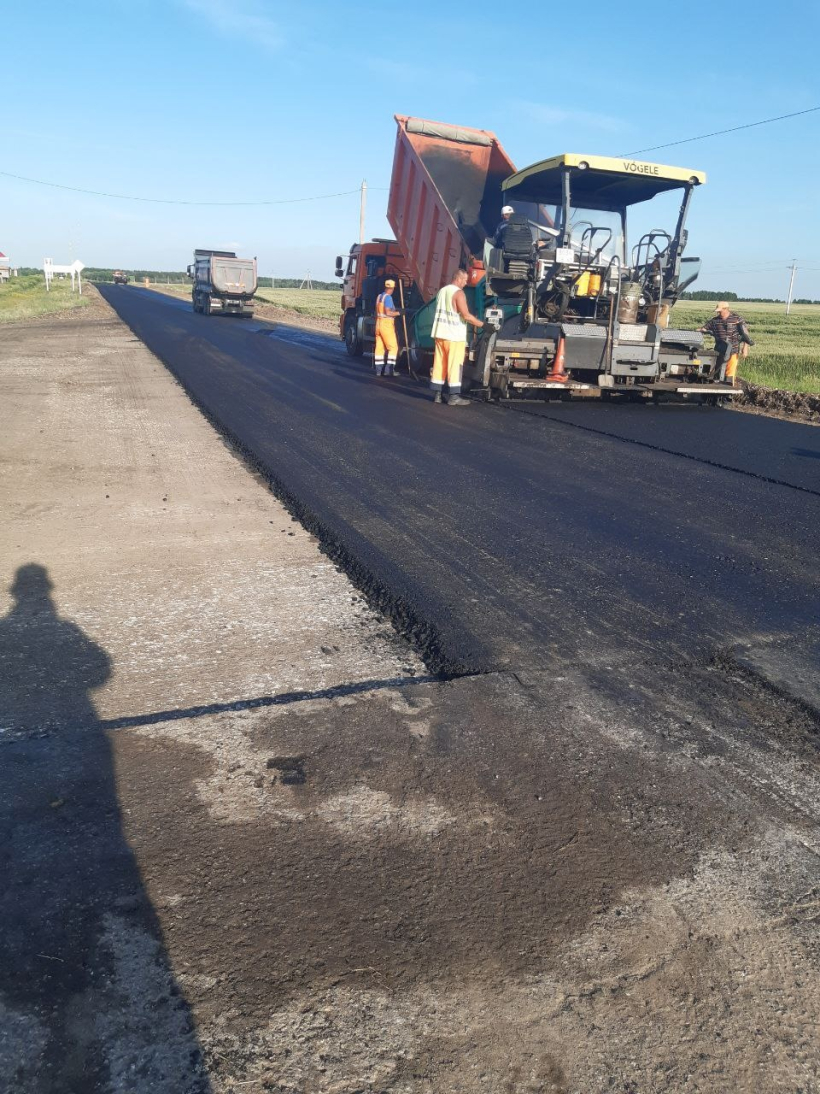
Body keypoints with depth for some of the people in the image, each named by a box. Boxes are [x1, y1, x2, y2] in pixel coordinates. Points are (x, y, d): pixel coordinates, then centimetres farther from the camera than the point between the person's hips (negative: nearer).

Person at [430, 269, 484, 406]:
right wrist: (482, 325, -14)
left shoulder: (442, 291, 15)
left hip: (440, 333, 8)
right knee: (455, 365, -6)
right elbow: (466, 315, -19)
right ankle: (453, 396, -7)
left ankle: (437, 394, 10)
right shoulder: (458, 293, -12)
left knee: (440, 364, 9)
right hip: (454, 335, -8)